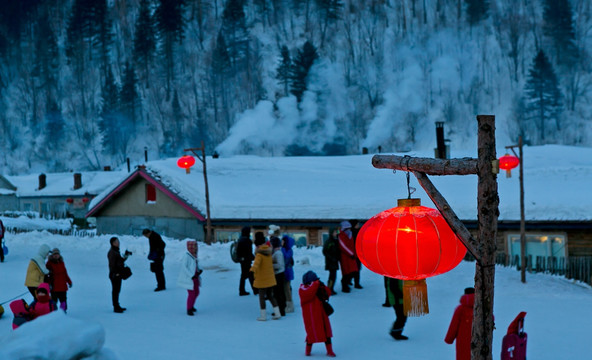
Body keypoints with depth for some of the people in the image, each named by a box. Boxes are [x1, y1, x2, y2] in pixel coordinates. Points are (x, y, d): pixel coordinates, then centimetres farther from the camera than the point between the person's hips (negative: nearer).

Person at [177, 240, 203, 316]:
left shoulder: (194, 255, 4)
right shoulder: (187, 256, -20)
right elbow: (184, 267, -24)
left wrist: (199, 270, -3)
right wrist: (192, 275, -26)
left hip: (195, 277, 8)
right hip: (189, 278, -8)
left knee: (196, 292, 17)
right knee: (191, 294, -4)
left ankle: (191, 306, 37)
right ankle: (189, 310, 10)